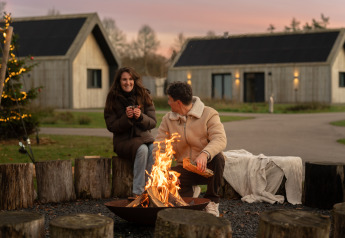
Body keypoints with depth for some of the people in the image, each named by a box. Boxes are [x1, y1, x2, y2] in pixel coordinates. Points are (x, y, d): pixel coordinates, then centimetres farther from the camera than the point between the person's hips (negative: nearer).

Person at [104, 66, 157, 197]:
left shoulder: (144, 96, 4)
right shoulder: (113, 99, -1)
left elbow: (153, 122, 2)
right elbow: (111, 126, -3)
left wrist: (140, 117, -19)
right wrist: (126, 118, -20)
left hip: (144, 137, 2)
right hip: (124, 141, -2)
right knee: (142, 149, -33)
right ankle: (137, 192, -30)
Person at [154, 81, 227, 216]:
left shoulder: (209, 114, -8)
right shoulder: (167, 119, 6)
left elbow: (220, 139, -23)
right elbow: (159, 146, 1)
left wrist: (205, 154, -45)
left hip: (206, 167, -2)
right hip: (184, 168, 3)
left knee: (217, 158, -37)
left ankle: (212, 201, -15)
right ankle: (190, 189, 8)